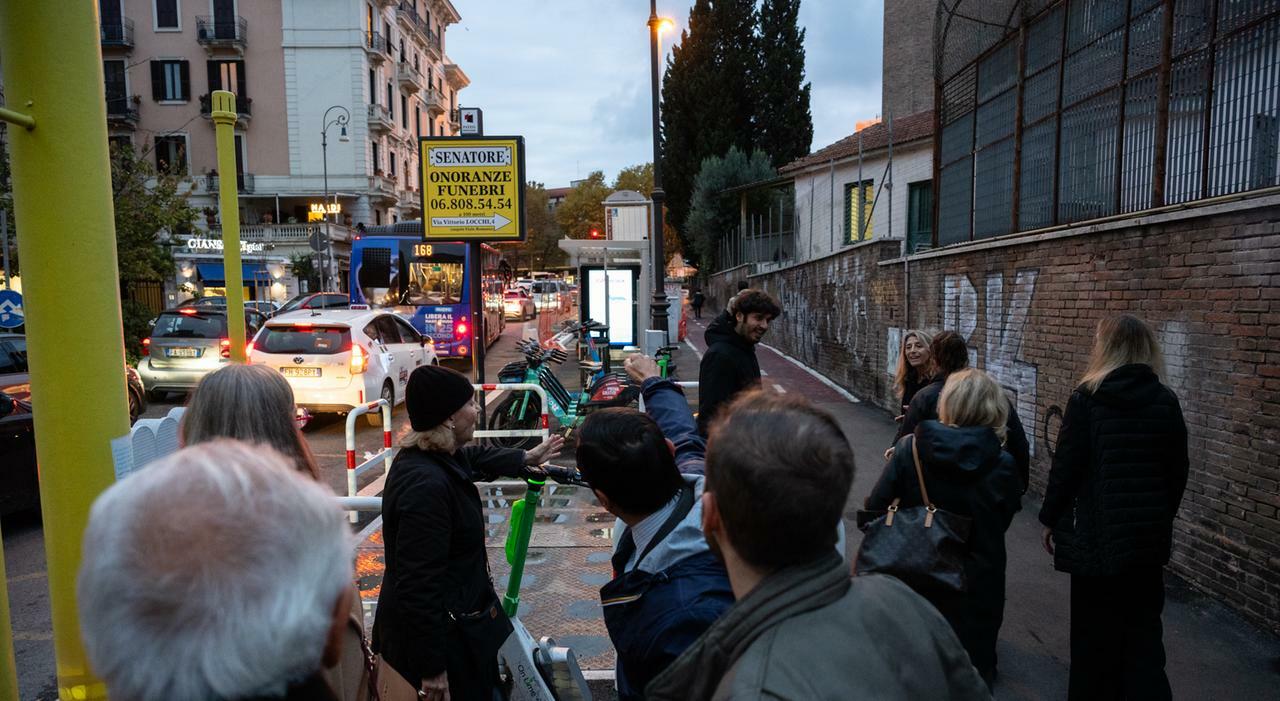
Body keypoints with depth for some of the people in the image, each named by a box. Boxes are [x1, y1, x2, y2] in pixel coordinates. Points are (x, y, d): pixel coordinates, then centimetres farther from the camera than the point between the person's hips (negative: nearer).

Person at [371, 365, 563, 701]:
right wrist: (433, 670, -24)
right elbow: (418, 585, -31)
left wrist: (527, 458, 34)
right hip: (435, 632, -9)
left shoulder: (435, 457, -3)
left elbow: (475, 458, 23)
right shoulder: (425, 485, -33)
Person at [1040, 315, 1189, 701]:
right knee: (1143, 627, 14)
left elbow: (1066, 466, -11)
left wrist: (1050, 519, 0)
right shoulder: (1166, 401, 1)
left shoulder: (1086, 398, -12)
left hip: (1097, 530, -4)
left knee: (1095, 629, 9)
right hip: (1150, 532, 4)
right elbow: (1178, 470, 8)